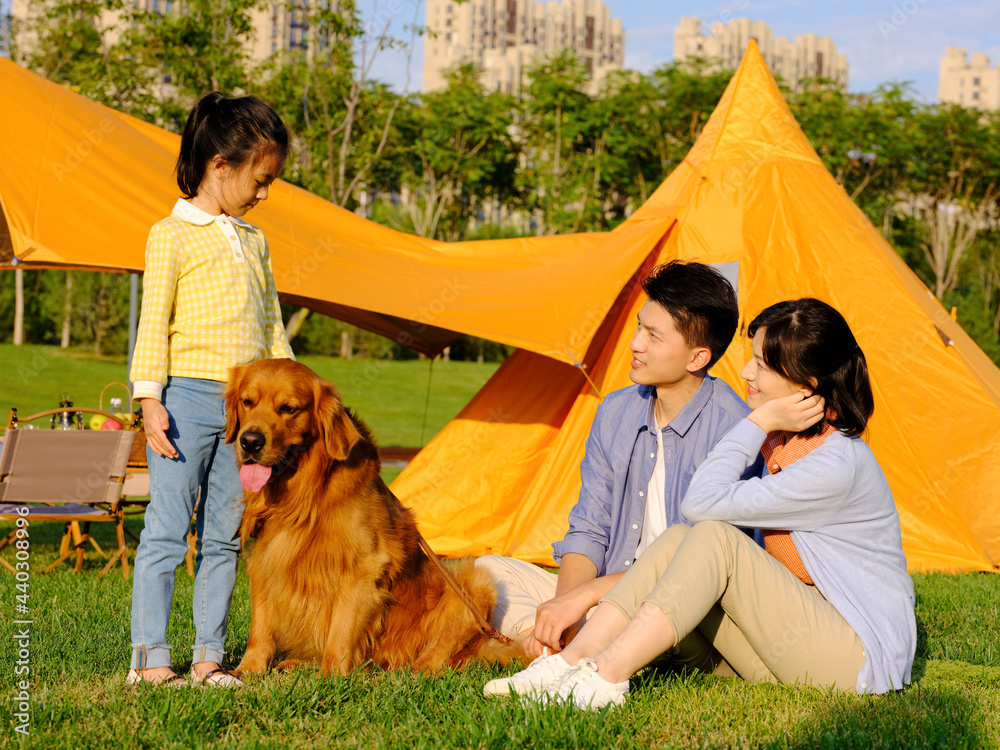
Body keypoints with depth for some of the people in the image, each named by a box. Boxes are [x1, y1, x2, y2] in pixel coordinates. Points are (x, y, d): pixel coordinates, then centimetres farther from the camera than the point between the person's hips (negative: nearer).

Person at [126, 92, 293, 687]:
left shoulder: (255, 241, 17)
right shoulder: (172, 235, -2)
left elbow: (272, 326, 22)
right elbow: (154, 322, -6)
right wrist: (150, 400, -13)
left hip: (244, 406, 6)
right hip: (187, 398, -6)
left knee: (224, 535, 6)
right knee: (167, 530, -4)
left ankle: (210, 655, 12)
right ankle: (149, 658, 0)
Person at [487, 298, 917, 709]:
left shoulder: (838, 465, -23)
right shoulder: (782, 441, 8)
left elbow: (703, 503, -23)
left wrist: (759, 422, -16)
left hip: (863, 660, -8)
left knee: (713, 537, -25)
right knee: (679, 540, -11)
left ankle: (607, 676, -28)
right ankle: (569, 663, -18)